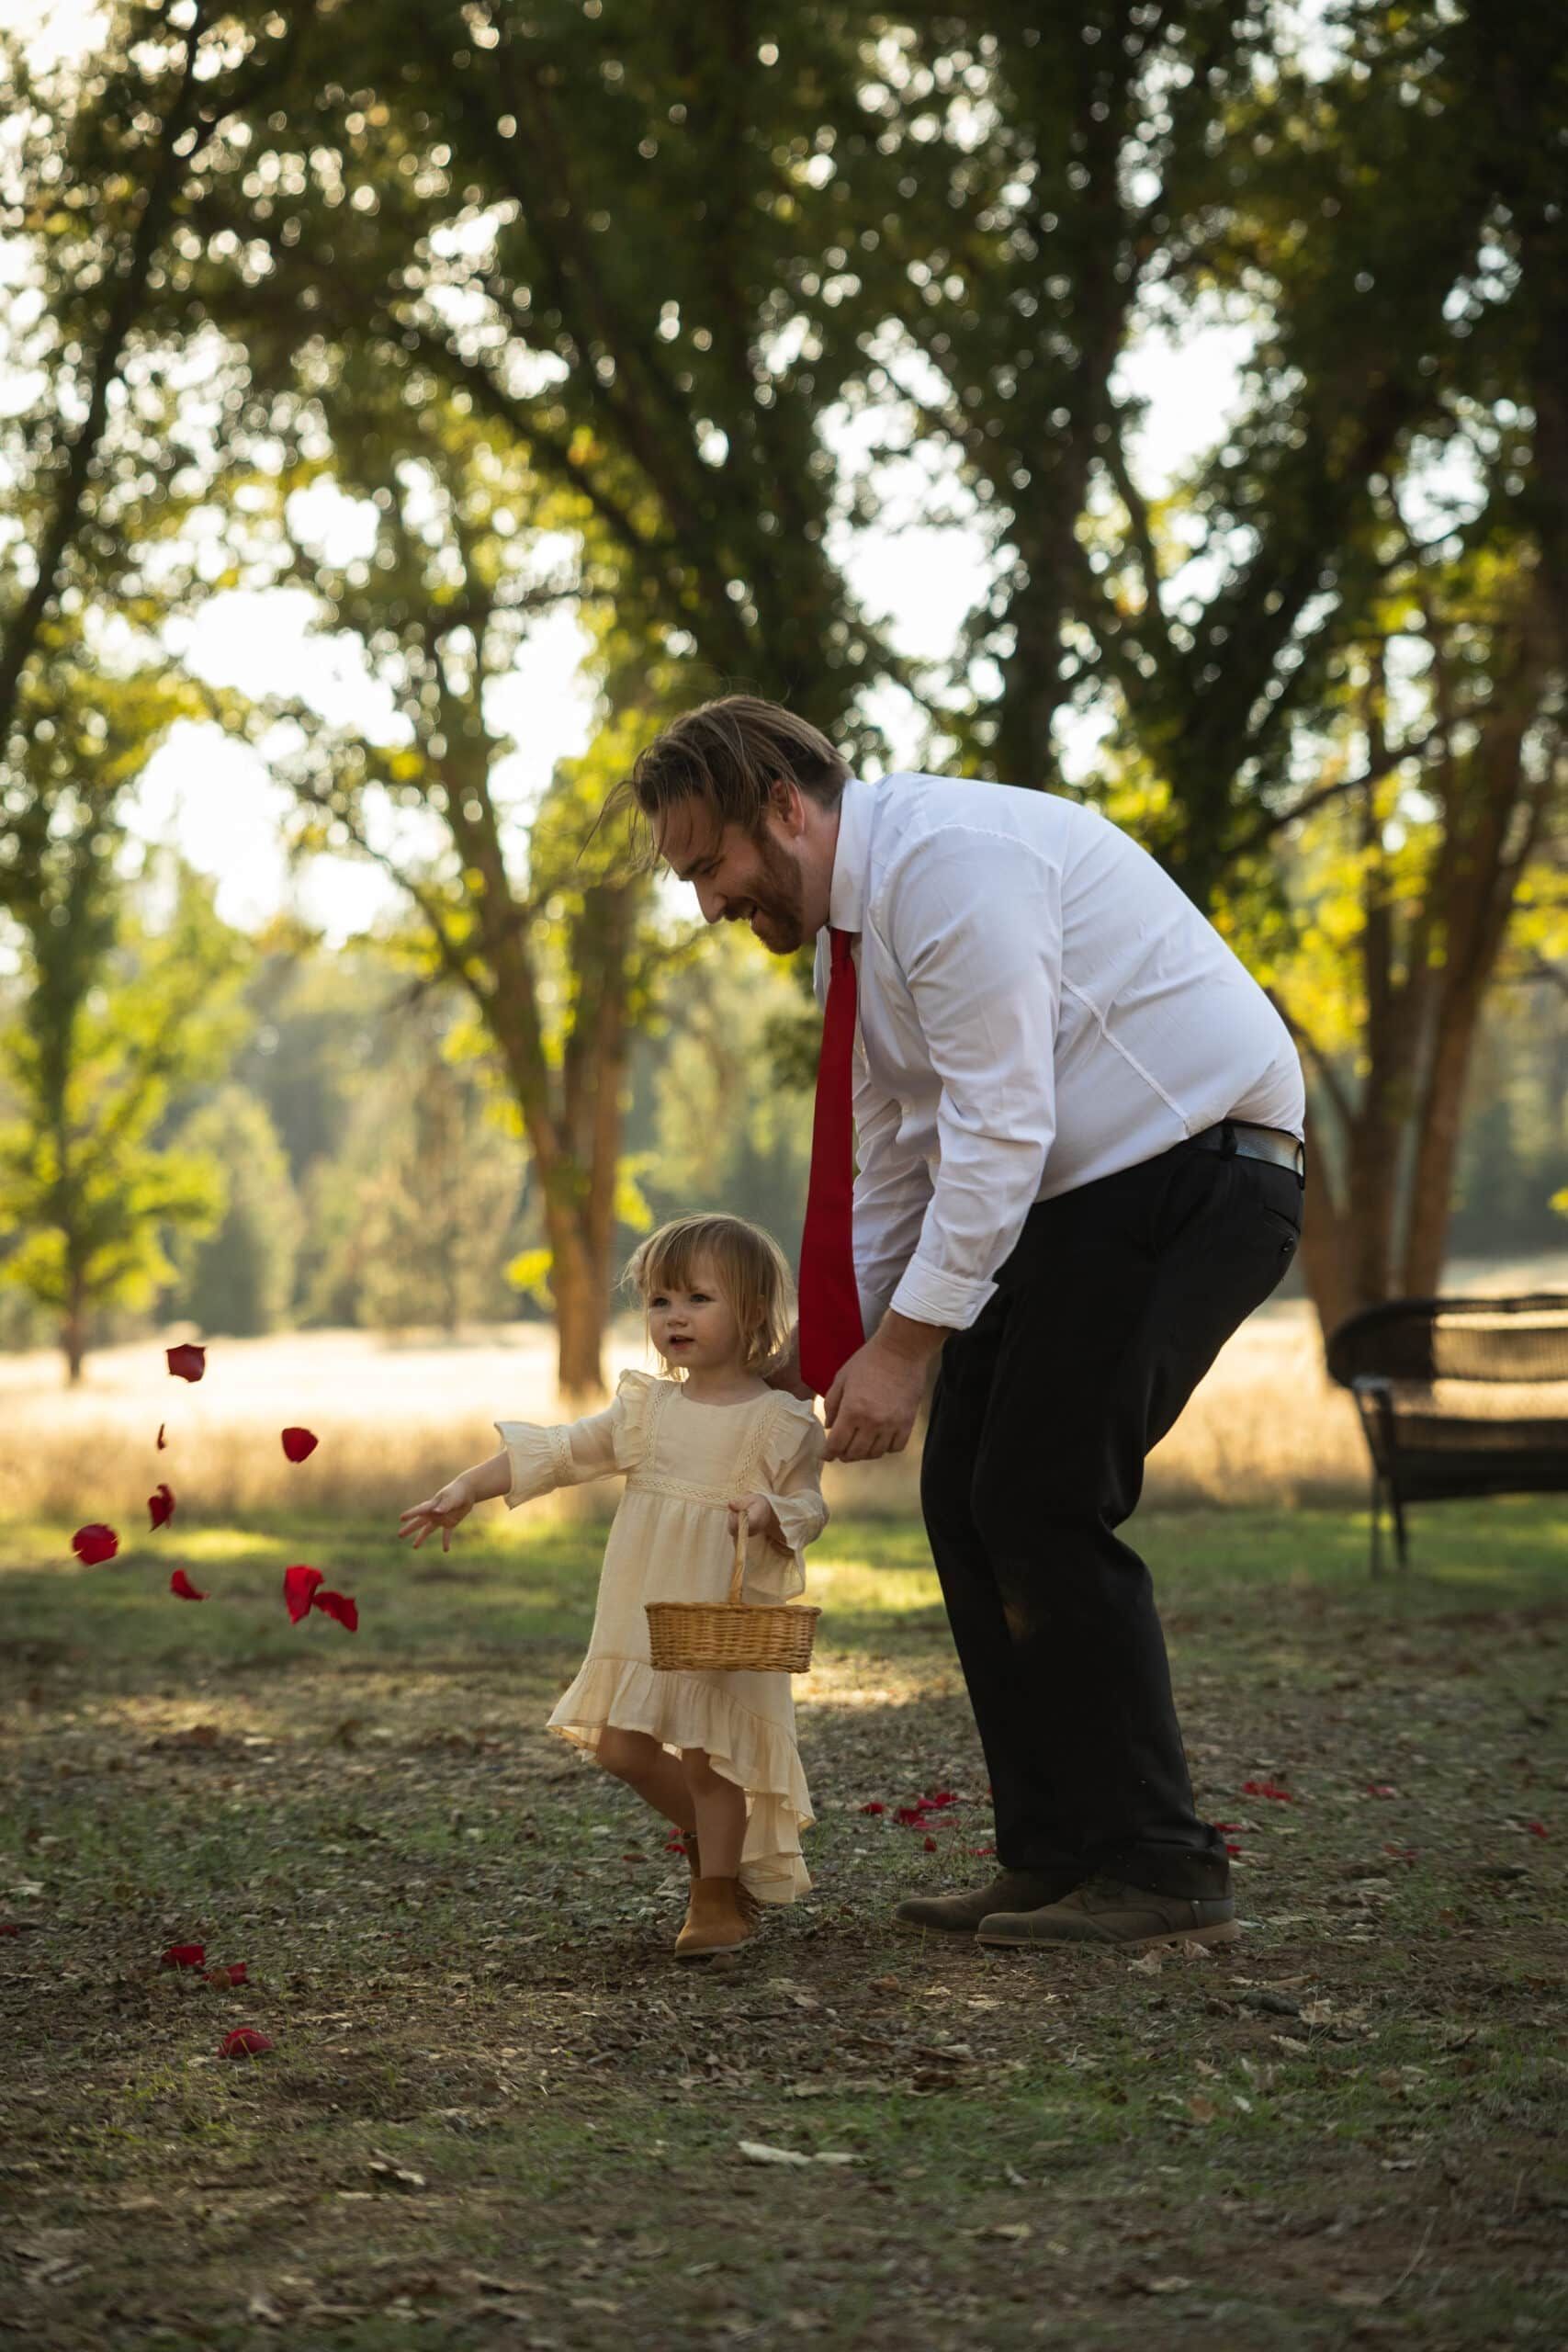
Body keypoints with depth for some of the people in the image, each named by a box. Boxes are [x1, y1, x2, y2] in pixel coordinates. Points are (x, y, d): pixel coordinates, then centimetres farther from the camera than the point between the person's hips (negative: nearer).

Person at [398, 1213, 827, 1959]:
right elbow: (557, 1453, 8)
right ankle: (719, 1837, 29)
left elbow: (808, 1506, -5)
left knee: (708, 1757, -2)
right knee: (622, 1749, 6)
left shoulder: (781, 1421, -7)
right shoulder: (645, 1407, 6)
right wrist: (465, 1490, 3)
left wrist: (770, 1511, -27)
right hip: (641, 1619, 5)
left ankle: (718, 1896, 16)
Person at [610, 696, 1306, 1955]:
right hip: (1070, 1193, 10)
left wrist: (905, 1342, -23)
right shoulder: (849, 919, 11)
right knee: (966, 1497, 5)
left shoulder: (951, 861, -21)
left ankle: (1160, 1873, -5)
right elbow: (895, 1161, 19)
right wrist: (831, 1345, 12)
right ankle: (1054, 1857, 10)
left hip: (1192, 1177, -10)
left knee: (1044, 1506, -13)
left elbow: (999, 1128, -25)